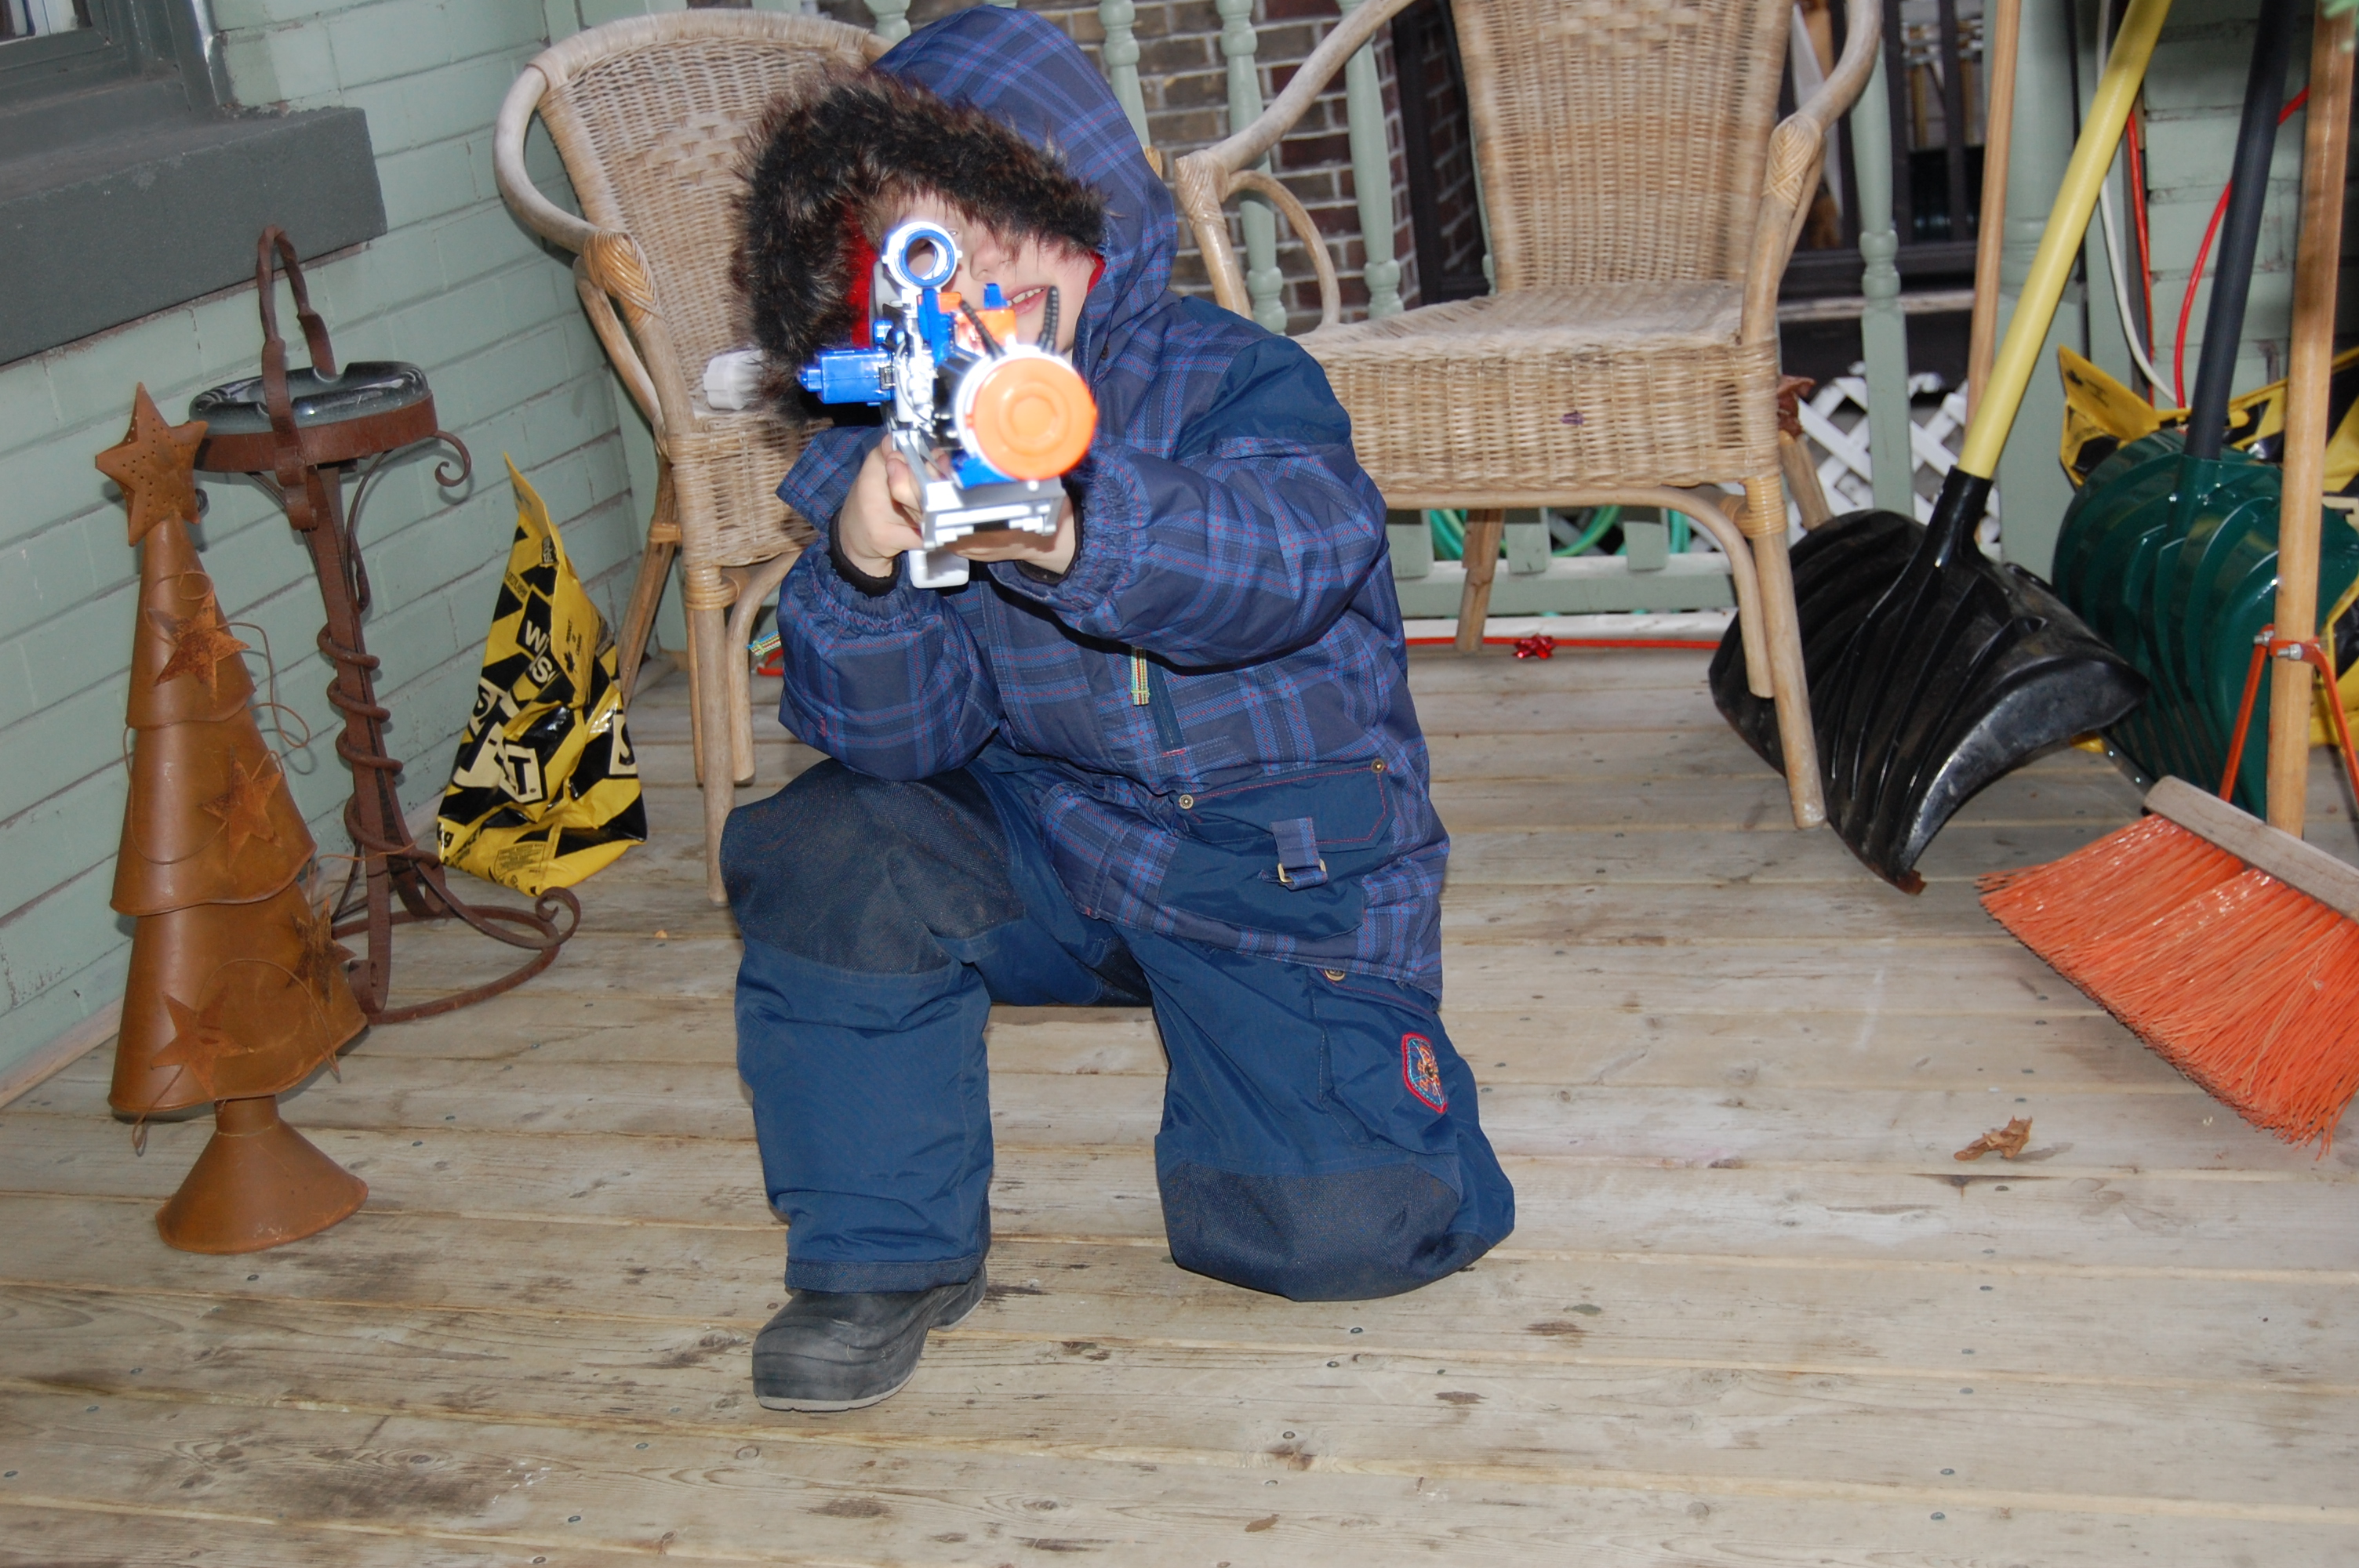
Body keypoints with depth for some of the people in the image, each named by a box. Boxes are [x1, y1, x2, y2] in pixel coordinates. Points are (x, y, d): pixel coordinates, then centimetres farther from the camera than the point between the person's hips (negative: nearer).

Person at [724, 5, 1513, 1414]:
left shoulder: (1231, 382, -14)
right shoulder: (904, 461, -4)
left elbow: (1295, 552, -37)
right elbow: (903, 734, -10)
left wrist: (1079, 535, -56)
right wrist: (859, 575, -32)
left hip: (1286, 861, -3)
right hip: (1048, 843, 4)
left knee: (1332, 1223, -17)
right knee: (833, 850, -22)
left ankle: (1369, 1069, 23)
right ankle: (885, 1252, -3)